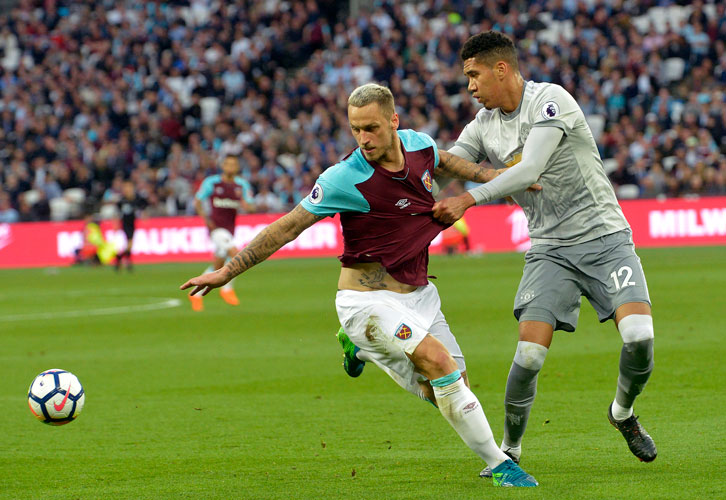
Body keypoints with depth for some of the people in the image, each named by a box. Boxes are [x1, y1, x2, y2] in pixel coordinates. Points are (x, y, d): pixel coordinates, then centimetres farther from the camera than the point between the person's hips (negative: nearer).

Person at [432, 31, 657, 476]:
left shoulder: (551, 101, -13)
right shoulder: (484, 126, 7)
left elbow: (529, 169, -24)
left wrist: (468, 199, -30)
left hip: (604, 237, -4)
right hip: (550, 249, 4)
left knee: (639, 336, -22)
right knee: (530, 352, -14)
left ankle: (623, 412, 9)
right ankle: (510, 450, 5)